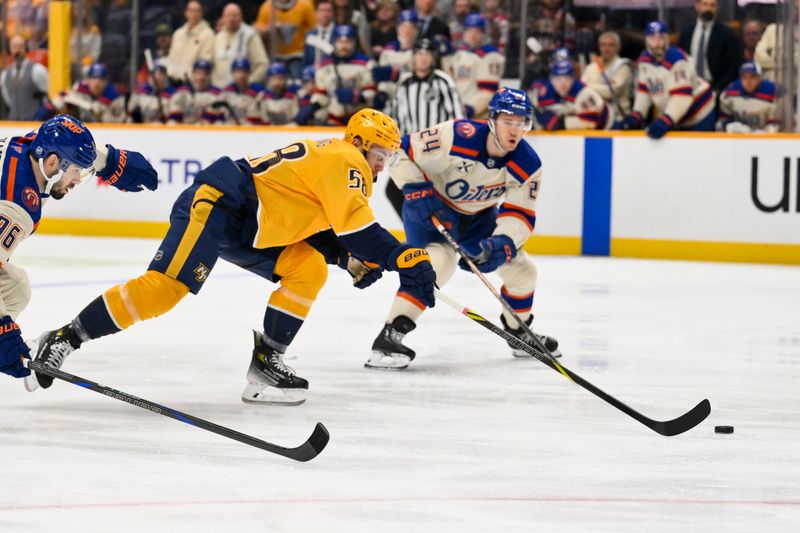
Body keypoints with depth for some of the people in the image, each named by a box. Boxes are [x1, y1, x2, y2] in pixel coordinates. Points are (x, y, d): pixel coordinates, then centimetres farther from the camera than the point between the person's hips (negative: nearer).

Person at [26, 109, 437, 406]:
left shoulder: (346, 171, 20)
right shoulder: (344, 161, -11)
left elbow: (325, 231, 20)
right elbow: (356, 226, -22)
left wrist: (353, 261, 4)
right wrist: (403, 258, -24)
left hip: (250, 230, 11)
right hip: (215, 203, -11)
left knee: (310, 268, -1)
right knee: (166, 286, -22)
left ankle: (265, 361, -3)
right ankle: (66, 338, -16)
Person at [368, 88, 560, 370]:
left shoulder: (528, 164, -18)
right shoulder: (456, 137, -32)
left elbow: (521, 213, -16)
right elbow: (402, 152, -23)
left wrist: (505, 241, -34)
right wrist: (416, 190, -33)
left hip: (478, 216, 6)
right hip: (432, 210, -6)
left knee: (521, 268, 6)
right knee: (438, 261, -30)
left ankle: (521, 335, 34)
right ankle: (388, 338, -31)